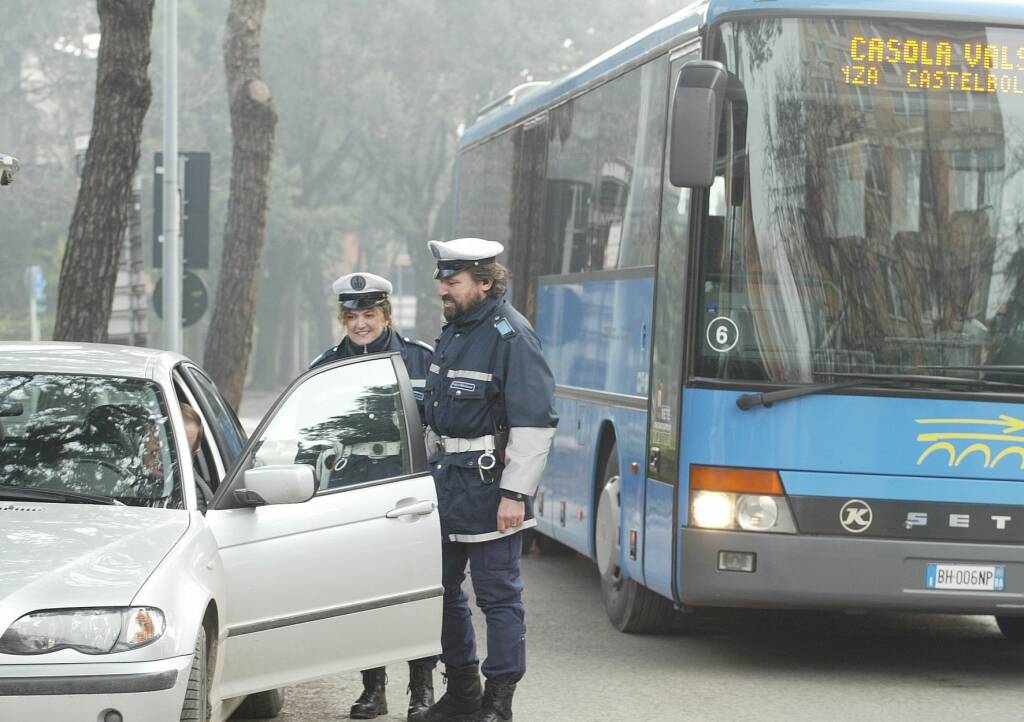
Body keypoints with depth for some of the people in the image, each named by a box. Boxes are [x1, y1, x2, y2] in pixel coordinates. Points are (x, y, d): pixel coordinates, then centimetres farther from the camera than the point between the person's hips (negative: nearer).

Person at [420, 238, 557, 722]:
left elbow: (536, 422, -18)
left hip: (489, 483, -9)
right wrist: (430, 471, 23)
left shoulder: (510, 335, -14)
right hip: (446, 479, 9)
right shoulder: (452, 332, 15)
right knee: (441, 586, 14)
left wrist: (515, 493, -21)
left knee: (497, 593, -3)